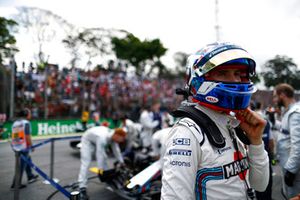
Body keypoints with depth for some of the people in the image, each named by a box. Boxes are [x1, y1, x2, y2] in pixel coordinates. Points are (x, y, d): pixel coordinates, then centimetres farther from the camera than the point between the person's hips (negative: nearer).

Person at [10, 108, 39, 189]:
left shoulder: (15, 123, 10)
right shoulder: (26, 123, -13)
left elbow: (14, 136, 10)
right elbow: (28, 137, -16)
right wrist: (31, 146, -4)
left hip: (16, 147, 8)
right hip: (24, 148, -8)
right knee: (21, 166, 2)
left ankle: (30, 177, 36)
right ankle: (15, 185, 9)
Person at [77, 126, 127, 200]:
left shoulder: (113, 135, -19)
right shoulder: (102, 138, -43)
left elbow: (116, 150, -7)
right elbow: (99, 154, -39)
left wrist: (121, 162, -3)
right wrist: (100, 168, -35)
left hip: (96, 140, 8)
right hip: (87, 141, -8)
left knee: (104, 159, 12)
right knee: (85, 163, -17)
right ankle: (82, 189, -19)